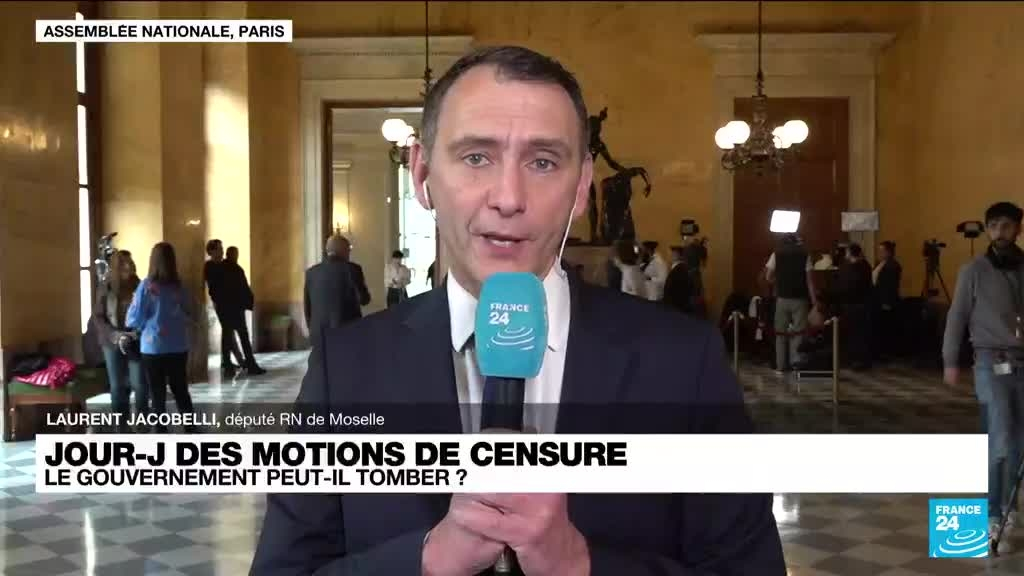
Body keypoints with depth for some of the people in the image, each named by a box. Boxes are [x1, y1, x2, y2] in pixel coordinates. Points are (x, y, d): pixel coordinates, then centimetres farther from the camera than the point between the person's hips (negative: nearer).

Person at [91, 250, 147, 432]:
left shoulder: (139, 287, -1)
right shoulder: (105, 289, -1)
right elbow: (97, 318, 0)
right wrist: (116, 336, -13)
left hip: (137, 343, 0)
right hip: (113, 344, 1)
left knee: (140, 385, -4)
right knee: (117, 387, 5)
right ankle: (122, 429, 14)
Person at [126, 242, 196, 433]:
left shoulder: (147, 286, -11)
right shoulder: (179, 287, -1)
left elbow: (135, 319, -5)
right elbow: (190, 317, 9)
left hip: (153, 348, -3)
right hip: (178, 347, 3)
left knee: (158, 394, 7)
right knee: (181, 390, 15)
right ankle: (190, 430, 17)